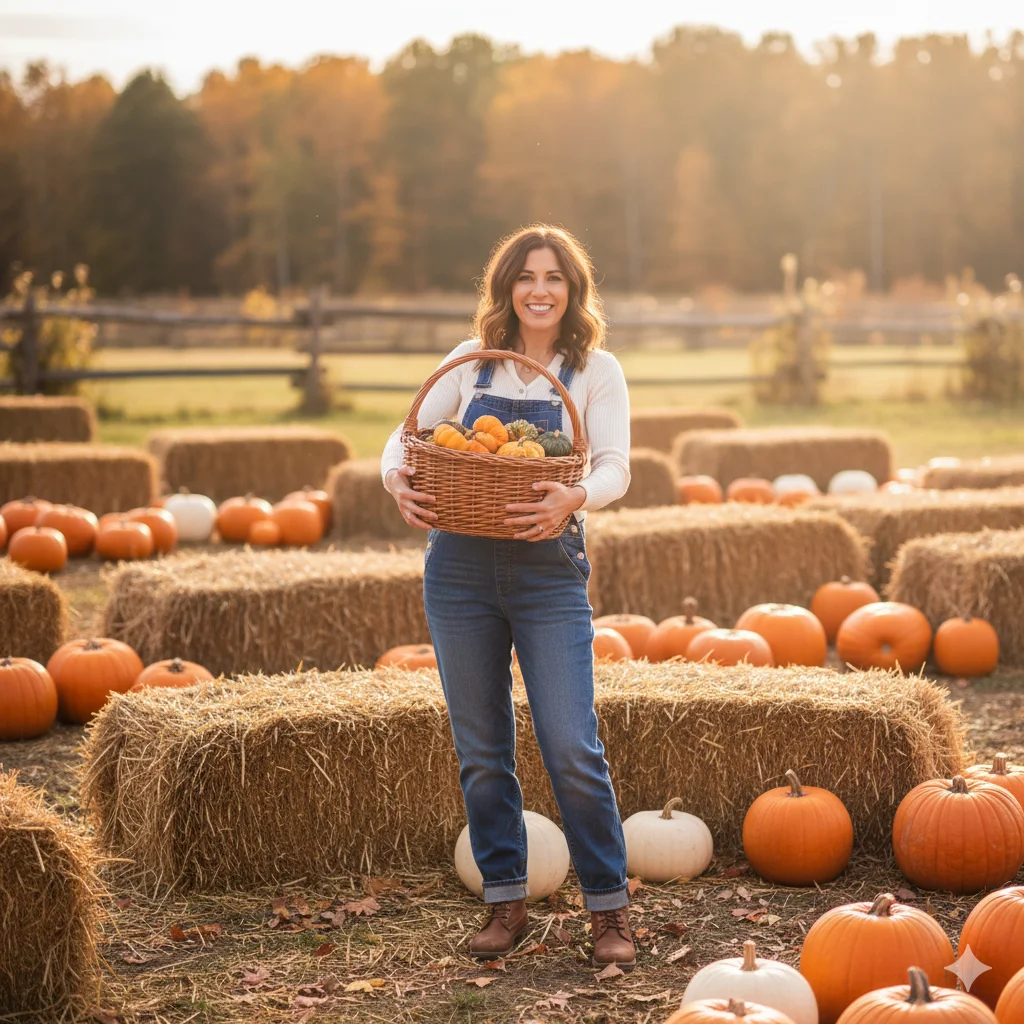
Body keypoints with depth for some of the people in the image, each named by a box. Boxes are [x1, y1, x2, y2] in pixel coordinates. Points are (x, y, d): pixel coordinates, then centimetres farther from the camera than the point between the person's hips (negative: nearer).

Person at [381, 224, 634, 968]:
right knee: (482, 750, 9)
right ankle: (506, 901, 22)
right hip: (460, 570, 3)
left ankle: (610, 907, 8)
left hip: (549, 572, -3)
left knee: (572, 749, -7)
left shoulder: (596, 371, 2)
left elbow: (615, 468, -9)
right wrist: (398, 477, -15)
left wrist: (574, 499, -32)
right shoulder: (471, 362, 9)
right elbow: (408, 434, 8)